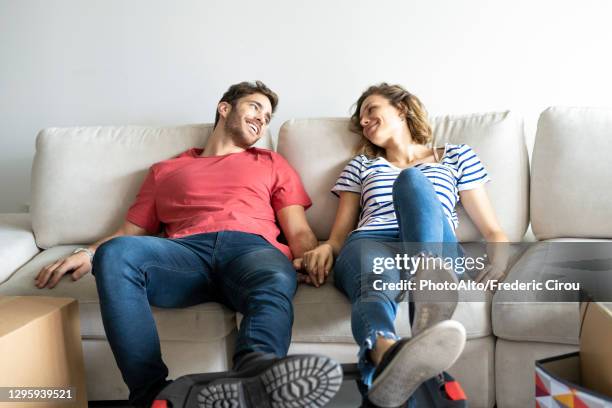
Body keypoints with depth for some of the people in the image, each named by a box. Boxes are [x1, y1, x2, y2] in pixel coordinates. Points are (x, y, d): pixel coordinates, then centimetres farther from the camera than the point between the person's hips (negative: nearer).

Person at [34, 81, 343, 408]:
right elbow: (131, 231, 26)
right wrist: (88, 253, 4)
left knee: (278, 280, -36)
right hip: (185, 250, 1)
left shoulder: (272, 164, 30)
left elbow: (298, 232, 19)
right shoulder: (166, 170, 31)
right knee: (116, 252, -30)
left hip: (252, 247, 0)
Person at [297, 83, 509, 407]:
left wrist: (499, 256, -6)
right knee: (377, 285, -37)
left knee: (413, 179, -30)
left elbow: (492, 230, 18)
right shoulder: (361, 165, 29)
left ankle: (429, 279, -58)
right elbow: (339, 235, 20)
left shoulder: (457, 157, 25)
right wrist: (325, 248, -4)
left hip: (435, 250, 0)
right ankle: (387, 353, -70)